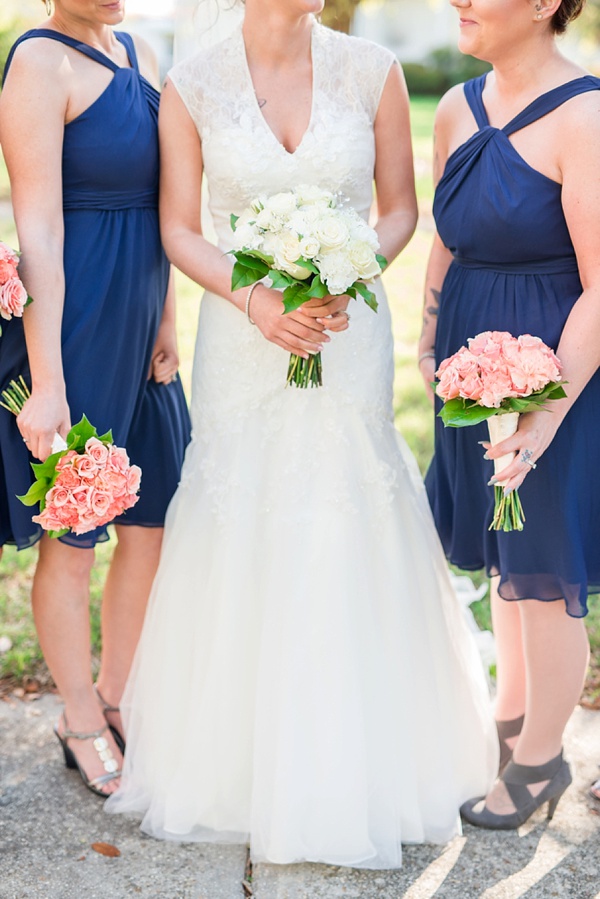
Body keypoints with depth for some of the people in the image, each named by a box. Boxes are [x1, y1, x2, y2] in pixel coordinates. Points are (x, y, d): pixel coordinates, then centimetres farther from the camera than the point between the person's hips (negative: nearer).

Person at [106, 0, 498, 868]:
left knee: (351, 537, 5)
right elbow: (179, 228, 0)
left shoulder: (373, 70, -2)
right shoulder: (192, 86, -3)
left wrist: (348, 283, -13)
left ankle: (358, 758, 24)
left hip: (350, 336, 1)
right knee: (241, 534, 7)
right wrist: (253, 297, -15)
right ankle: (234, 750, 27)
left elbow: (400, 208, 4)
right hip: (243, 339, 0)